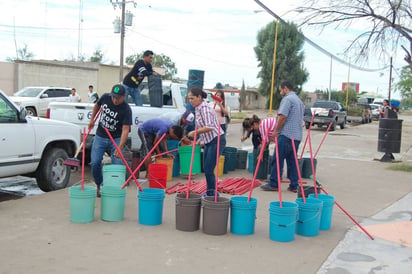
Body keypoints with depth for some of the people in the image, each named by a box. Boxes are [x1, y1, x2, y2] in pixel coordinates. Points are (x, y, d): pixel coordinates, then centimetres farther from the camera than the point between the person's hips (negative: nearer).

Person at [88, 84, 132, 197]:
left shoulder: (126, 110, -21)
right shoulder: (105, 97, -9)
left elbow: (125, 129, -28)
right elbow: (97, 105, 16)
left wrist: (119, 148, -36)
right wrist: (92, 119, 15)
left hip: (116, 138, -3)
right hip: (100, 136, 3)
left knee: (117, 164, -10)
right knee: (95, 163, -4)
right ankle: (99, 185, 18)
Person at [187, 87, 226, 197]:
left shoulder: (204, 108, -18)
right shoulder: (198, 108, 10)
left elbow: (209, 127, -28)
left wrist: (194, 132, -20)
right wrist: (200, 138, 17)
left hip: (216, 140, -10)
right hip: (209, 141, 10)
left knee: (209, 169, -9)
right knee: (206, 168, 14)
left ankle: (213, 194, 1)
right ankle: (209, 192, 27)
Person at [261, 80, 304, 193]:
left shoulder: (287, 99, -9)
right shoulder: (299, 100, 21)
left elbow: (282, 116, -19)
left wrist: (276, 131, -9)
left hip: (286, 134, -9)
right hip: (297, 136, 9)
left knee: (277, 160, -3)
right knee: (292, 161, 10)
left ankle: (273, 184, 0)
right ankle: (294, 186, 10)